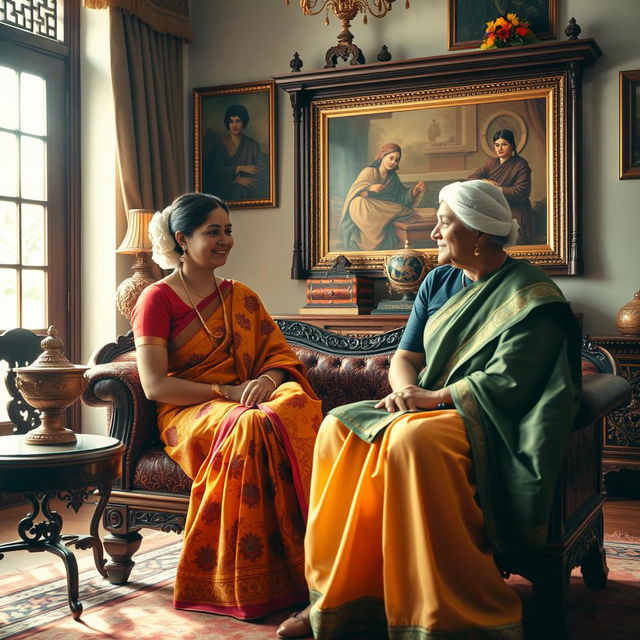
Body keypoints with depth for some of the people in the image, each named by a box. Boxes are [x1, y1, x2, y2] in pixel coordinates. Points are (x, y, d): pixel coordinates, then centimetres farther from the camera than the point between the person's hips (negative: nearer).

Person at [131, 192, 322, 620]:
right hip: (186, 415, -4)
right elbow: (155, 385, -7)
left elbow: (280, 353, 12)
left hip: (244, 404, 4)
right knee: (251, 424, -39)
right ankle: (253, 585, -29)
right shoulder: (158, 299, 3)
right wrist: (228, 391, -14)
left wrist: (268, 379, -12)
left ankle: (304, 564, -33)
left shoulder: (241, 297, 21)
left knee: (297, 403, -33)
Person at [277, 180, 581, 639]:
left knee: (413, 439, -37)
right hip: (428, 409, 8)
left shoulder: (530, 296, -7)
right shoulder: (439, 282, 15)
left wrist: (430, 398, -18)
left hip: (489, 423, -8)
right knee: (340, 427, -14)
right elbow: (404, 356, 12)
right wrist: (405, 390, -11)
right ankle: (340, 598, -14)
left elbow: (506, 381, -17)